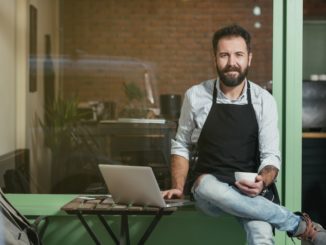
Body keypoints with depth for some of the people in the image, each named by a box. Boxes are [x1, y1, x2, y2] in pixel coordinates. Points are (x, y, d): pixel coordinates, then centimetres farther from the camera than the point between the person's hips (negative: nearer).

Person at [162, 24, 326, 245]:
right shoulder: (195, 96, 0)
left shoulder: (264, 100, -1)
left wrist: (262, 183, -27)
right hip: (209, 192, 3)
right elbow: (181, 146, 11)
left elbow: (271, 156, -4)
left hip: (252, 192, -2)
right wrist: (179, 188, -4)